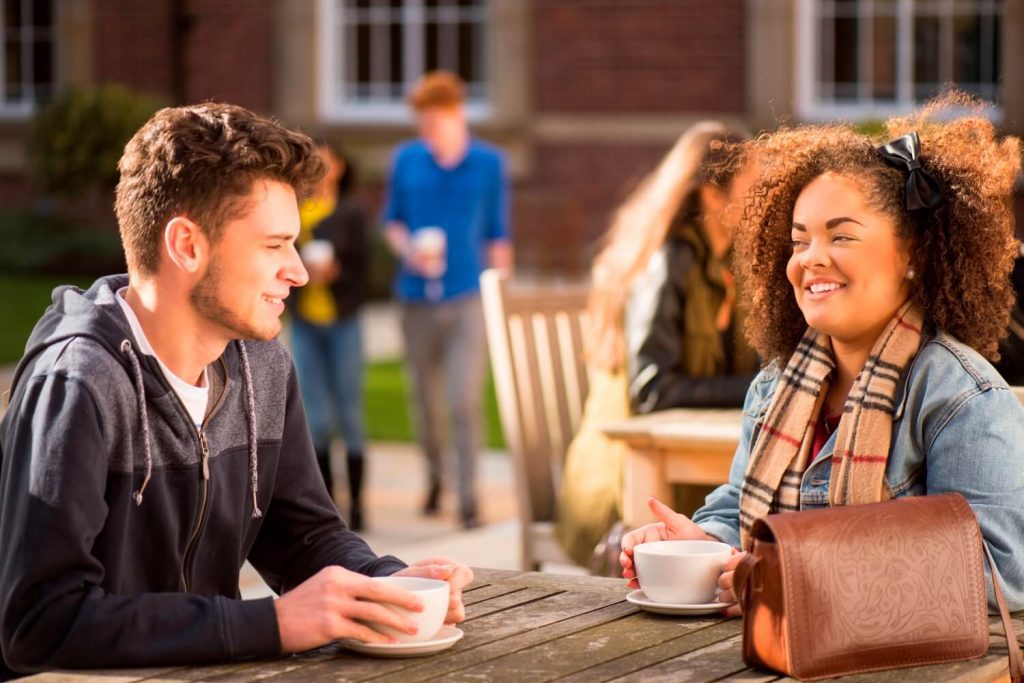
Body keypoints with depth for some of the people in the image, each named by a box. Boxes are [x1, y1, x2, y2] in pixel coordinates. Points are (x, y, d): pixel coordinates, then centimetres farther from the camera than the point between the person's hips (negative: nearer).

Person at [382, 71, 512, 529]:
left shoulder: (488, 163, 1)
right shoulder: (406, 160, 5)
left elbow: (498, 236, 6)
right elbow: (392, 221, 14)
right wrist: (408, 250, -7)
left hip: (468, 298, -2)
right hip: (418, 299, 2)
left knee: (465, 401, -11)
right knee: (425, 400, 12)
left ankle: (468, 498, -4)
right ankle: (434, 477, 35)